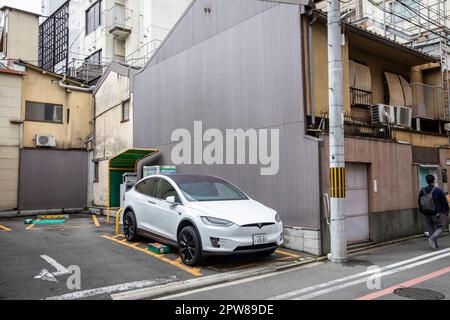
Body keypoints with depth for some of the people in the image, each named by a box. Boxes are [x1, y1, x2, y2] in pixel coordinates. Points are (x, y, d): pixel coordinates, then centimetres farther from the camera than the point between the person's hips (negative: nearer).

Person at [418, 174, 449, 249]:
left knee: (431, 228, 13)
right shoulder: (438, 190, -13)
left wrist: (423, 211, 22)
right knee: (440, 227, 7)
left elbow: (419, 203, 7)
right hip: (437, 213, -4)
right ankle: (433, 238, -17)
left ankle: (434, 244, 15)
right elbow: (444, 201, -5)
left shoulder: (422, 191, -1)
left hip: (427, 214, 4)